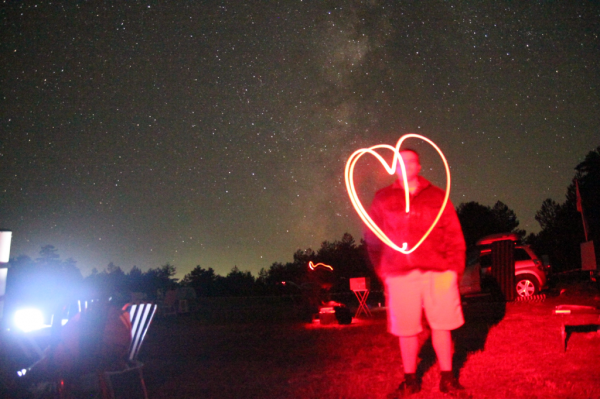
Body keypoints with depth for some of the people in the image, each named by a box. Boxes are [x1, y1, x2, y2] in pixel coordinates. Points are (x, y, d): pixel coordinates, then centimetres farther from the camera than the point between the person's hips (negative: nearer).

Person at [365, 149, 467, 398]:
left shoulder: (436, 197, 9)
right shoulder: (383, 199, 8)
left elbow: (454, 235, 4)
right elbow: (373, 238, 6)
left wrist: (455, 268, -5)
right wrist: (382, 271, 0)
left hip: (438, 271, 0)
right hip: (400, 274, 0)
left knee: (441, 325, 7)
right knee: (406, 329, 6)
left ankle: (447, 379, 24)